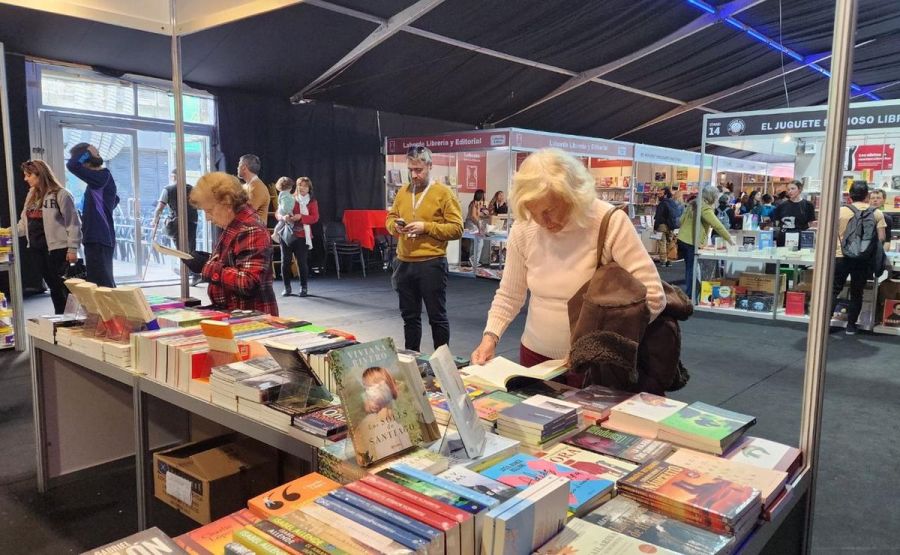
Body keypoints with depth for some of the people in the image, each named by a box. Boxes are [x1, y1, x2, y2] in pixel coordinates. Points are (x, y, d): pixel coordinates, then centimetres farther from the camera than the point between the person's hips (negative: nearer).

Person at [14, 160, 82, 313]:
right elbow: (24, 224, 16)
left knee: (65, 286, -4)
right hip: (37, 249, 8)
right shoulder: (31, 196, 15)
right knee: (53, 287, 13)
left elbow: (73, 223, -12)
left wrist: (72, 249, -16)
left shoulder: (60, 194, -9)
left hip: (57, 249, -8)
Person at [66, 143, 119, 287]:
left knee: (101, 285, -10)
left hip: (98, 239, -10)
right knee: (104, 284, 15)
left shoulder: (102, 176, -13)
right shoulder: (101, 178, 14)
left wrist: (87, 151, -8)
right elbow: (115, 200, 31)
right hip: (98, 238, 10)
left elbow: (72, 166, -24)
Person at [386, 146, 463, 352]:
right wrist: (395, 225, -4)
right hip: (404, 263, 6)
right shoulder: (402, 192, 11)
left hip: (431, 264, -5)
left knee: (437, 317, 4)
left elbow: (457, 228, -10)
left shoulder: (443, 192, -6)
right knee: (409, 315, 15)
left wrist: (426, 227, -18)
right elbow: (390, 218, 20)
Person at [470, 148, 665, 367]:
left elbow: (653, 297, -20)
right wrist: (490, 336, -11)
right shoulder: (523, 230, -8)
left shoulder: (610, 222, -19)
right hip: (535, 354, 3)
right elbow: (508, 296, 4)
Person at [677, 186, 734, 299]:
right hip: (692, 242, -8)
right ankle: (689, 296, 2)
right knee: (692, 269, -1)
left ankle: (687, 293, 23)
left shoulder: (692, 204, 11)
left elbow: (682, 220, 16)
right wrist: (729, 240, -11)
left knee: (688, 268, 16)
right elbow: (718, 226, -18)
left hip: (682, 239, 8)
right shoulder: (705, 208, -15)